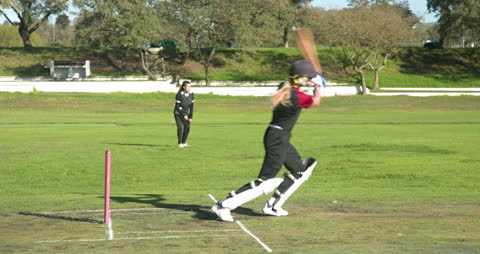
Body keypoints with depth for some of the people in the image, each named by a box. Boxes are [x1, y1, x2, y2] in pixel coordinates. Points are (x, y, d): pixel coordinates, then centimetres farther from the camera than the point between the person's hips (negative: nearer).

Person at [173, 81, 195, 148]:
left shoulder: (191, 94, -9)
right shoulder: (179, 95, -23)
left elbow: (191, 106, -2)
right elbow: (177, 107, -19)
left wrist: (191, 117, -5)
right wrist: (184, 115, -20)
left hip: (186, 113, 4)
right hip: (178, 113, -4)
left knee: (187, 128, -3)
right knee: (180, 127, -17)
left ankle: (184, 142, 12)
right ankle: (180, 143, -7)